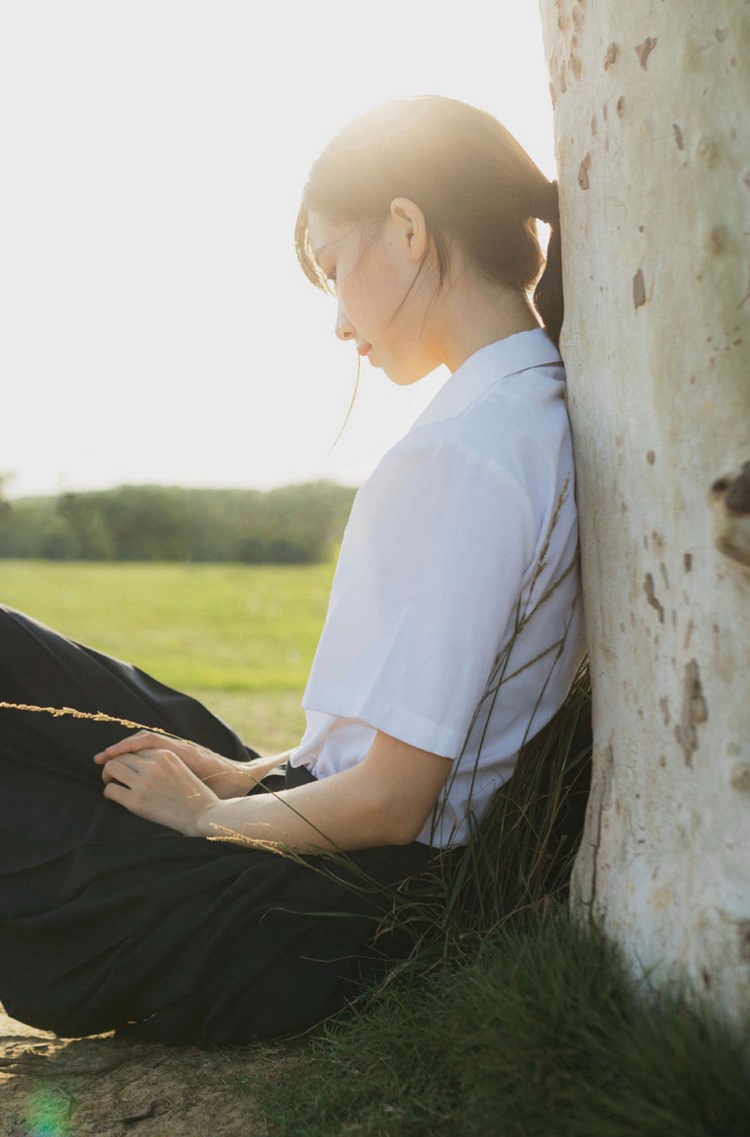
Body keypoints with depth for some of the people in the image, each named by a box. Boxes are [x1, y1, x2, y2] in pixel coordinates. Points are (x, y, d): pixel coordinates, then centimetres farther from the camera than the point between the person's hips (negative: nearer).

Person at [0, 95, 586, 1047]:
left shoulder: (462, 454, -25)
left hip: (328, 921, -8)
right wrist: (254, 773, 7)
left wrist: (212, 818, -6)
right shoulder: (544, 414, 4)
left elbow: (388, 799, -24)